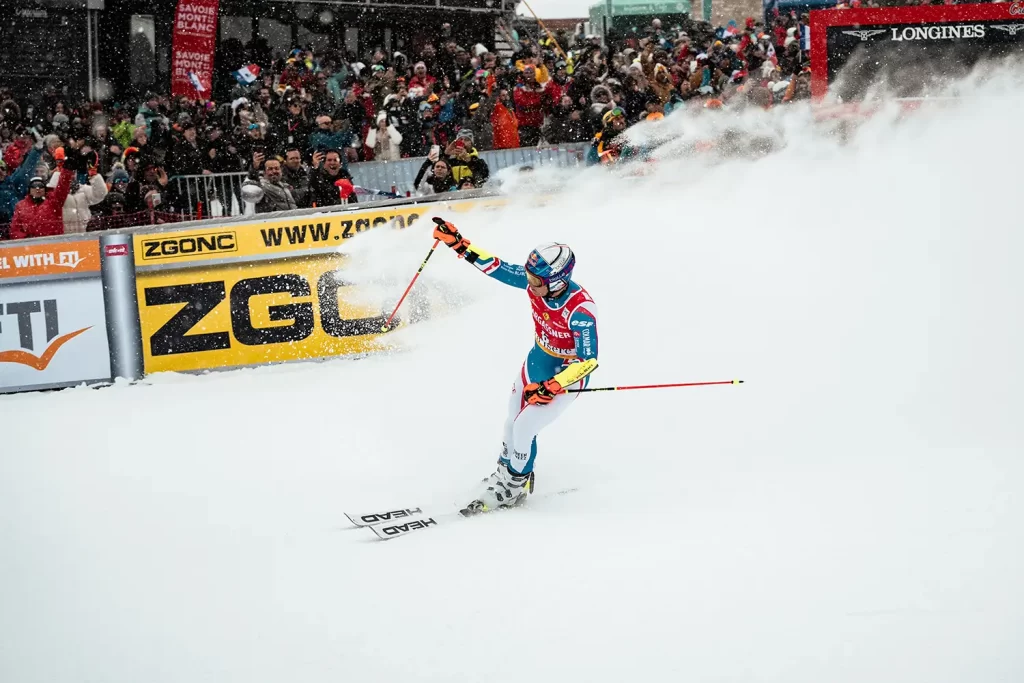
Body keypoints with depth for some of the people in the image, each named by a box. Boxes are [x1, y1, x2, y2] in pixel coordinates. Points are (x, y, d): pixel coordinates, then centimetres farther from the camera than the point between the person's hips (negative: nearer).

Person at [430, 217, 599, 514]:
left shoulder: (580, 310, -36)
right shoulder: (536, 281, -20)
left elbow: (588, 361, -30)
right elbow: (498, 268, -7)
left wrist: (551, 387, -34)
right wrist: (458, 244, -13)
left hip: (568, 370, -7)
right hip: (539, 358, 7)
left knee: (524, 427, -8)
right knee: (513, 421, 16)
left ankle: (513, 487, 16)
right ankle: (506, 470, 42)